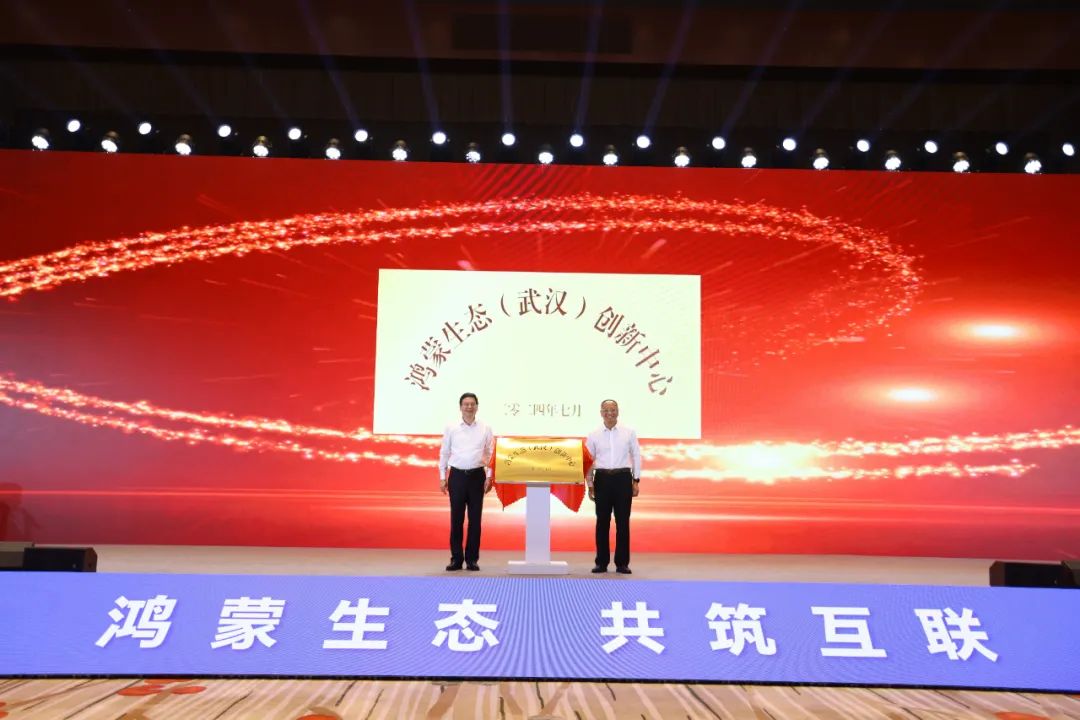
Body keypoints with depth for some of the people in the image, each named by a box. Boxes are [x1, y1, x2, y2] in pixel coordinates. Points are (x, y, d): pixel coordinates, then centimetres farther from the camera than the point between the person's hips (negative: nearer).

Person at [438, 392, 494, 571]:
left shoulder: (485, 429, 4)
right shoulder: (451, 428, 2)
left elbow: (490, 454, 8)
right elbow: (444, 453, 6)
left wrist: (489, 477, 2)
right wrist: (442, 477, 2)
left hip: (477, 476, 1)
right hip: (457, 476, 0)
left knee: (475, 519, 3)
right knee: (456, 519, 2)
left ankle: (472, 559, 12)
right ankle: (456, 558, 10)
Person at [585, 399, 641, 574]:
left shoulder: (629, 432, 3)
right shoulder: (593, 435, 4)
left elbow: (636, 456, 5)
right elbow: (588, 461, 7)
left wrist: (636, 481, 1)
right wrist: (590, 485, 4)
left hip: (623, 478, 0)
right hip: (602, 479, 1)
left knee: (623, 522, 2)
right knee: (602, 521, 5)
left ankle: (622, 563, 11)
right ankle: (601, 562, 14)